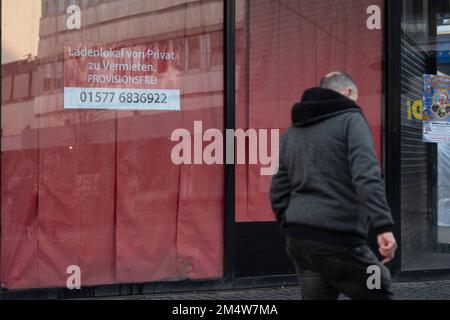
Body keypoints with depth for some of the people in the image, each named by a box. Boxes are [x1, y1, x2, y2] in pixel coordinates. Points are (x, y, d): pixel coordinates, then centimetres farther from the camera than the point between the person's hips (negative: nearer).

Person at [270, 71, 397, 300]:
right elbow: (366, 176, -17)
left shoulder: (291, 133, 19)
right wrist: (384, 226, -22)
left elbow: (278, 192, 19)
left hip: (298, 241, 7)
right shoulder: (350, 120, -2)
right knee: (378, 292, 9)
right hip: (338, 240, -7)